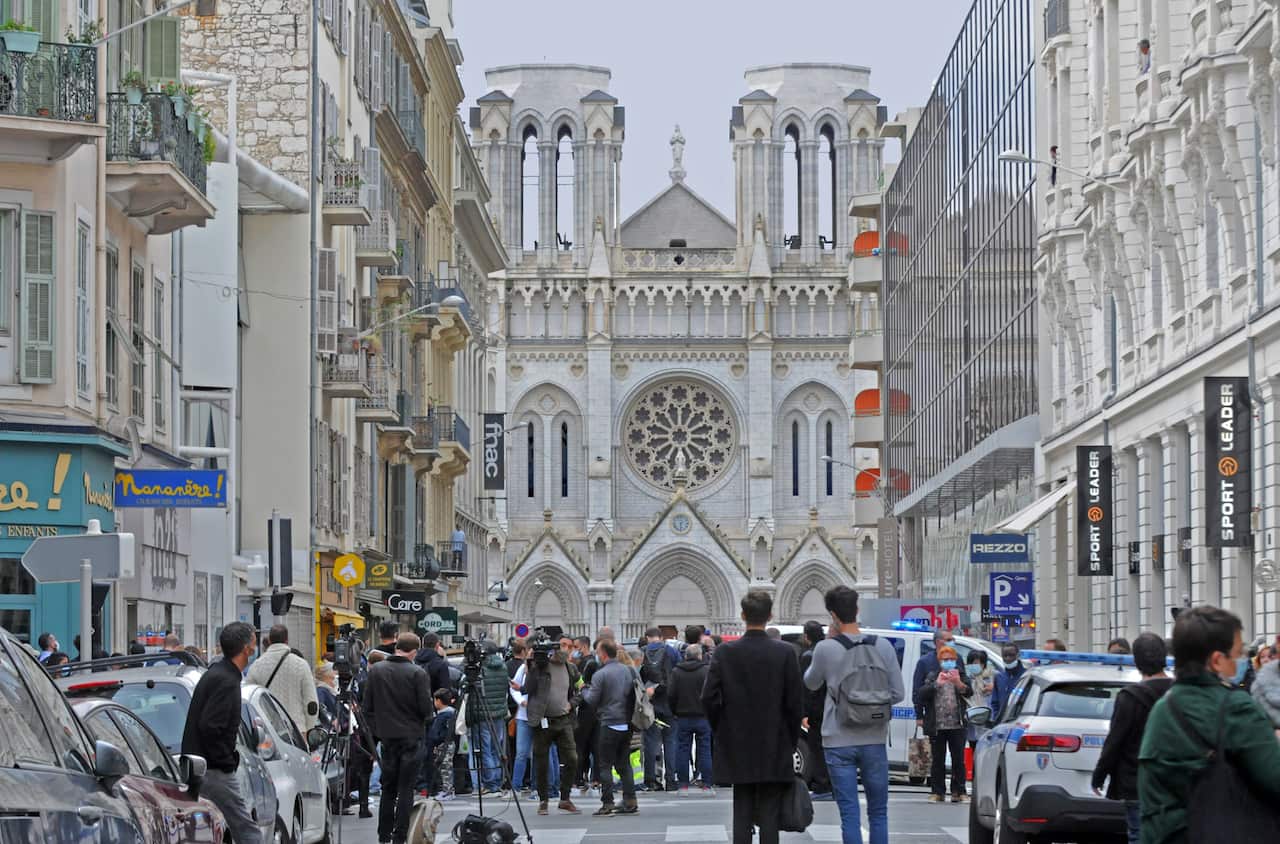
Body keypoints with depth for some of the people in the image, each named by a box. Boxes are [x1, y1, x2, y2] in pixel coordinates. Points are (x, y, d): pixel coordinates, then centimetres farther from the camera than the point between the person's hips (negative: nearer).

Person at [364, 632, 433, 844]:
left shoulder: (375, 670, 1)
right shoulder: (417, 674, -13)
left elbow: (368, 706, 4)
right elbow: (426, 708, -13)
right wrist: (430, 712, 10)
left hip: (386, 736, 4)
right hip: (411, 737, -4)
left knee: (388, 787, 15)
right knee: (406, 788, 1)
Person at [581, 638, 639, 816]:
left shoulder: (600, 675, -12)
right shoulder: (627, 671, 8)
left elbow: (592, 700, -8)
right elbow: (634, 694, 15)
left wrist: (584, 689, 10)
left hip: (609, 725, -6)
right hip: (626, 723, 6)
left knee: (605, 765, 0)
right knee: (624, 763, 12)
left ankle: (607, 803, -4)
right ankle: (630, 801, 8)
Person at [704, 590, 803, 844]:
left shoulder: (724, 653, -4)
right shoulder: (785, 653, -7)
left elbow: (709, 699, -6)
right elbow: (796, 702, -6)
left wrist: (721, 732, 10)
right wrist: (791, 741, 6)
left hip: (737, 750, 1)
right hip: (774, 751, -1)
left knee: (741, 815, 7)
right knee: (769, 815, 2)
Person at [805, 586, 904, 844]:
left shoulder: (826, 649, -10)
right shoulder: (882, 646, -3)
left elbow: (810, 683, 9)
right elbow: (898, 694, -1)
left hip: (839, 743, -2)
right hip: (874, 740, 2)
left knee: (849, 814, 0)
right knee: (878, 813, 12)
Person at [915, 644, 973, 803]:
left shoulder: (961, 676, 10)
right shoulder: (932, 676, 10)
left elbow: (969, 692, -7)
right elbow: (922, 694, -4)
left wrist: (958, 683, -26)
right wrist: (937, 684, -18)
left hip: (957, 725, 0)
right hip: (937, 726, 0)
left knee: (958, 760, -1)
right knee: (938, 760, 2)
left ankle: (958, 792, 4)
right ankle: (938, 792, 6)